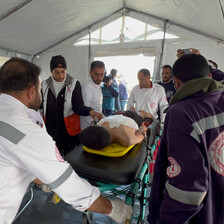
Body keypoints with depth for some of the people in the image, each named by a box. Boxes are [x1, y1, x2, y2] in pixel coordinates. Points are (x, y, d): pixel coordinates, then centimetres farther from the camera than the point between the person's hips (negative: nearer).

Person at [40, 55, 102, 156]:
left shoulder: (74, 84, -5)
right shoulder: (44, 84, 4)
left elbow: (78, 106, -11)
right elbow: (41, 105, 10)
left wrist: (89, 111, -31)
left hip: (70, 132, -2)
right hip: (51, 132, 2)